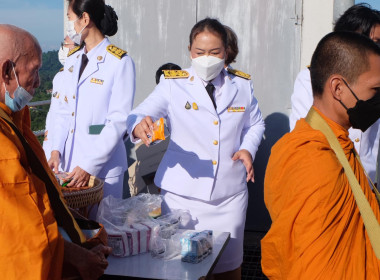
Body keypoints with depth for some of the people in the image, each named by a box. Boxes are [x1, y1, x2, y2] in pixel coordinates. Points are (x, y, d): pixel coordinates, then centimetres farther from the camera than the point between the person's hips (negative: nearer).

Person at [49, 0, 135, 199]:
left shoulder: (120, 62, -11)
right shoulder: (72, 59, 9)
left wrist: (89, 166, -17)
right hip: (70, 161, 6)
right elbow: (65, 110, 12)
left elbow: (119, 121, -14)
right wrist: (56, 151, -1)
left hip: (104, 166, -6)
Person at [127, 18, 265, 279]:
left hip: (229, 194, 2)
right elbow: (137, 116, -11)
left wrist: (248, 149, -2)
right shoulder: (173, 84, -1)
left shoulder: (242, 85, 7)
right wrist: (140, 126, -35)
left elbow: (255, 123, 19)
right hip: (183, 193, -2)